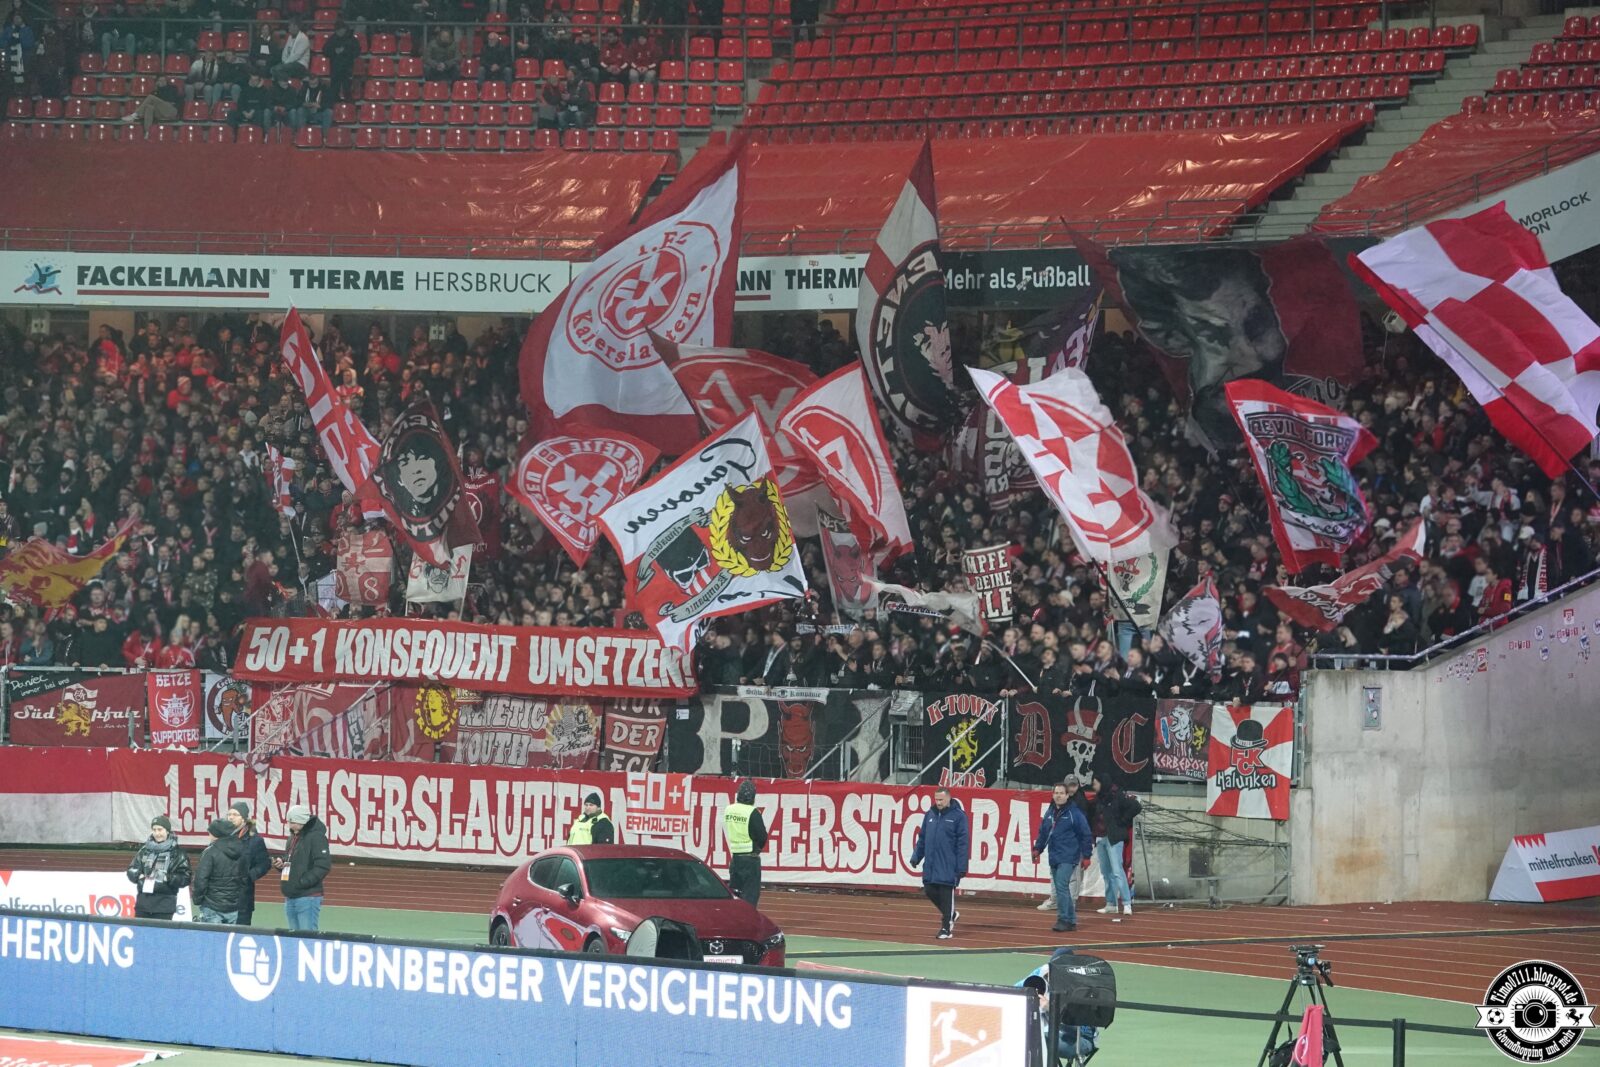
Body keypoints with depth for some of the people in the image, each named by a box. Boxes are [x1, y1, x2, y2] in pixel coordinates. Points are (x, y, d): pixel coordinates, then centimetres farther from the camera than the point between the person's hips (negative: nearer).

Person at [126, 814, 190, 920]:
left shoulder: (176, 853, -1)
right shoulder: (145, 850, 12)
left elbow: (185, 879, -2)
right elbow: (131, 870, 17)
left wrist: (168, 878, -17)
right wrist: (139, 876, -5)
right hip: (143, 901, 4)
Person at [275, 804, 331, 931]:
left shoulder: (316, 837, -10)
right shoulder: (293, 838, 17)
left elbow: (323, 865, -18)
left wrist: (303, 882, -19)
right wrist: (281, 864, 5)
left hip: (308, 898, -9)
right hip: (290, 897, 9)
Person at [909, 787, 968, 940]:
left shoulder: (958, 816, -6)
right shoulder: (930, 815, 11)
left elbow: (963, 843, -8)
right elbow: (922, 838, 18)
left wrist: (962, 867, -12)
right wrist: (916, 856, 10)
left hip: (948, 866, -6)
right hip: (931, 864, 6)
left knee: (946, 895, -5)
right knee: (930, 891, 5)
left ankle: (946, 928, 4)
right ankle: (951, 915, 28)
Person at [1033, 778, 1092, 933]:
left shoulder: (1074, 812, -7)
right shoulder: (1050, 812, 12)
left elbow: (1086, 835, -6)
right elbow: (1043, 832, 22)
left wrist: (1086, 856, -7)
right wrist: (1038, 848, 12)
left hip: (1068, 858, -7)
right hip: (1053, 857, 7)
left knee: (1061, 886, -17)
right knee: (1061, 889, 9)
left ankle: (1063, 919, -13)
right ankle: (1071, 921, 16)